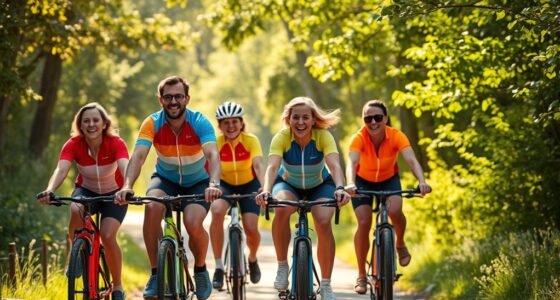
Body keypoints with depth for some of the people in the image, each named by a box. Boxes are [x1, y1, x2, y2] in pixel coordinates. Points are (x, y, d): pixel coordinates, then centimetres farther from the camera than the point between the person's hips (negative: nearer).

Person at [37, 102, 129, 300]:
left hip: (113, 194, -1)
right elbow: (61, 169, -37)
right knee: (76, 210, -35)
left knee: (108, 236, -24)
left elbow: (125, 167, -43)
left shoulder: (115, 143, -25)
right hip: (86, 190, 1)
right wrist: (49, 191, -58)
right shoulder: (73, 145, -21)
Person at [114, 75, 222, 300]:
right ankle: (156, 273, -18)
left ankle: (200, 270, 5)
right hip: (165, 178, 1)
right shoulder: (152, 123, -19)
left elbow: (213, 154, -37)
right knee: (152, 207, -32)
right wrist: (127, 186, -50)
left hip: (197, 181, -1)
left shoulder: (200, 122, -23)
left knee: (193, 224, -28)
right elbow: (138, 156, -31)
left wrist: (214, 184, -57)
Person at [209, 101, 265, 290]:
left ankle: (252, 259, 21)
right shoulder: (216, 142, -20)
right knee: (217, 211, -31)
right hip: (225, 184, 0)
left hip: (249, 184, 0)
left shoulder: (251, 140, -23)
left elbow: (259, 165, -36)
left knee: (251, 228, -16)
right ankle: (219, 267, -22)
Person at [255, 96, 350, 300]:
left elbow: (335, 165, -40)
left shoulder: (323, 136, -27)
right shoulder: (282, 138, -26)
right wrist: (266, 191, -59)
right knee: (281, 208, -35)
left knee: (324, 222, -28)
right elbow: (272, 166, -40)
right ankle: (282, 266, -15)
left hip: (320, 186, 0)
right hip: (289, 185, 0)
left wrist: (340, 188, -60)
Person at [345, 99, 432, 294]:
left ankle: (400, 244, 4)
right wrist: (350, 184, -68)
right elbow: (352, 162, -47)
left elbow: (411, 160, -42)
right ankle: (361, 276, -1)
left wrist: (422, 181, -61)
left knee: (395, 211, -28)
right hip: (363, 181, 0)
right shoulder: (359, 138, -31)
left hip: (389, 179, 0)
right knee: (364, 223, -16)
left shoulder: (396, 136, -29)